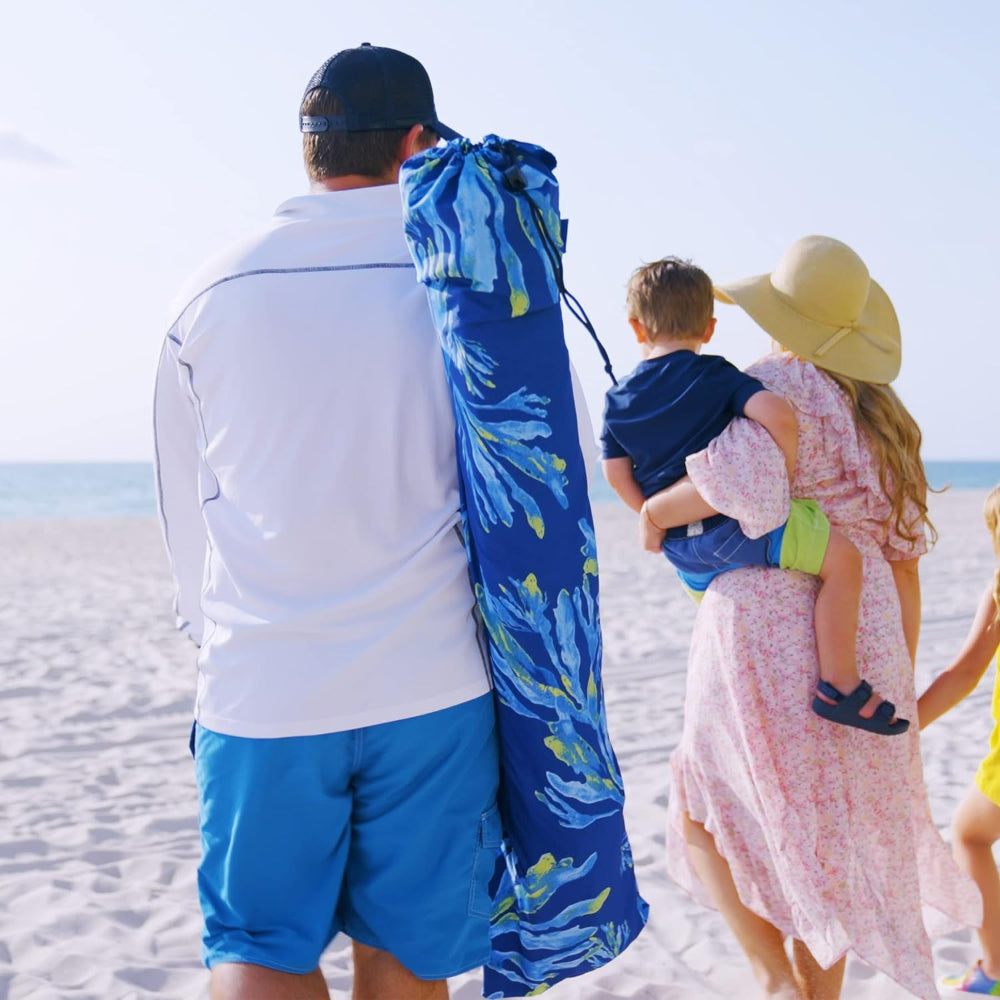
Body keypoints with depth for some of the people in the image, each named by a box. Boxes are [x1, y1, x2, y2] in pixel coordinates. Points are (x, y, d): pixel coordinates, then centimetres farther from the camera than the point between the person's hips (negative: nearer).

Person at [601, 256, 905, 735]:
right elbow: (777, 415, -22)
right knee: (842, 557, -6)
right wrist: (786, 478, -8)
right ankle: (840, 685, -12)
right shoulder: (714, 375, -8)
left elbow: (617, 473, 6)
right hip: (729, 525, -7)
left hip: (680, 548, 7)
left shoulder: (617, 398, 7)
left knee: (709, 581, 37)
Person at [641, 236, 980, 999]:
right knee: (821, 841, 17)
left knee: (704, 810, 13)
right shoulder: (884, 421, 12)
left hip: (765, 645, -6)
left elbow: (746, 481, -30)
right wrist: (900, 687, 18)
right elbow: (904, 563, 12)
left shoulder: (773, 386, -9)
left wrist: (659, 510, -10)